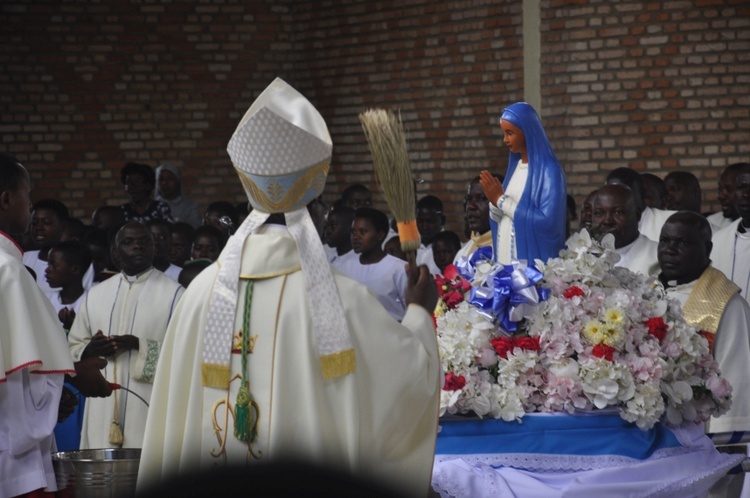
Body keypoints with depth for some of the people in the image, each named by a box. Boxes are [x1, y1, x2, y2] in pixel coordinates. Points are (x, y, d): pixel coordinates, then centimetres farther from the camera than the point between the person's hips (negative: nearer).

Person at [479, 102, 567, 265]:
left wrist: (502, 199, -16)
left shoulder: (549, 170, -11)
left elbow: (547, 221, -21)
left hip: (532, 263, -7)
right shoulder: (515, 165, 11)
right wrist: (494, 200, -9)